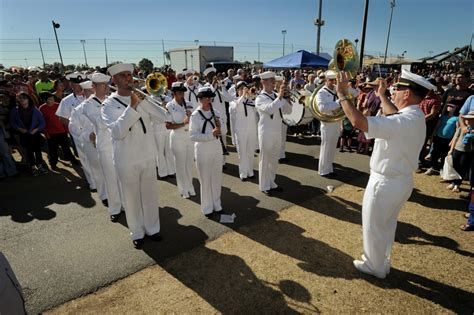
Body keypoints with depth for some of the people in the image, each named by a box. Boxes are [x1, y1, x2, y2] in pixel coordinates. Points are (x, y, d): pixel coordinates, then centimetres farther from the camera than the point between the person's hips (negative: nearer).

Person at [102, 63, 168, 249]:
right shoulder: (109, 105, -6)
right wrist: (131, 107, -25)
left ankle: (152, 228, 33)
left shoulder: (140, 98, 4)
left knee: (150, 195, 14)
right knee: (131, 198, 11)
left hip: (148, 156, 3)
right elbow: (117, 132, -22)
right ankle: (137, 233, 30)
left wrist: (142, 100, -18)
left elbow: (163, 116, -10)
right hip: (126, 160, -2)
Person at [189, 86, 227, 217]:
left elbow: (224, 130, 7)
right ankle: (207, 208, 20)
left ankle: (217, 205, 31)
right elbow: (192, 136, -17)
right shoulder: (195, 115, -10)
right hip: (203, 151, -5)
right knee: (205, 180, 5)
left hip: (217, 149, 5)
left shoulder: (216, 113, 6)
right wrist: (211, 134, -26)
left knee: (217, 178, 14)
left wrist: (220, 127, -15)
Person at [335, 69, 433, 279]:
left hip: (385, 183, -10)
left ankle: (375, 267, 32)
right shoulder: (415, 116, 1)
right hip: (401, 180, 10)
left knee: (373, 227, 11)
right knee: (386, 225, 25)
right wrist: (382, 95, 31)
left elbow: (358, 122, -38)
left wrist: (342, 94, -28)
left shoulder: (405, 122, -29)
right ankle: (382, 262, 44)